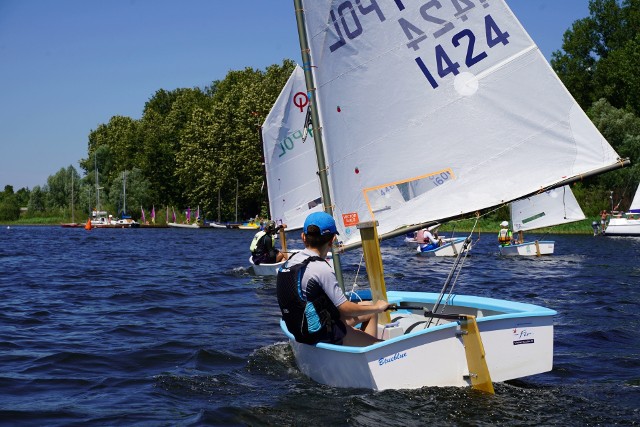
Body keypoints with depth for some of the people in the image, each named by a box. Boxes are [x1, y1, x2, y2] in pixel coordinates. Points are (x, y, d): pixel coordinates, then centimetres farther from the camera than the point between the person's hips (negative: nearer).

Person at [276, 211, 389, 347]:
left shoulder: (289, 263, 2)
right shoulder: (321, 268, -23)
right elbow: (345, 309, -20)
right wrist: (377, 308, -5)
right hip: (323, 336, -9)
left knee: (368, 306, 20)